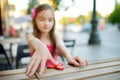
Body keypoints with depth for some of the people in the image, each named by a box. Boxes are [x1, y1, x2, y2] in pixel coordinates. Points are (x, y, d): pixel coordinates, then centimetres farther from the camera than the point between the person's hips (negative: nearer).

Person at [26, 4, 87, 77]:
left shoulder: (56, 35, 5)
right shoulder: (31, 36, -2)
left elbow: (60, 46, -16)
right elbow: (33, 41, -25)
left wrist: (69, 57, -38)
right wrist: (40, 46, -49)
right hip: (39, 72, -2)